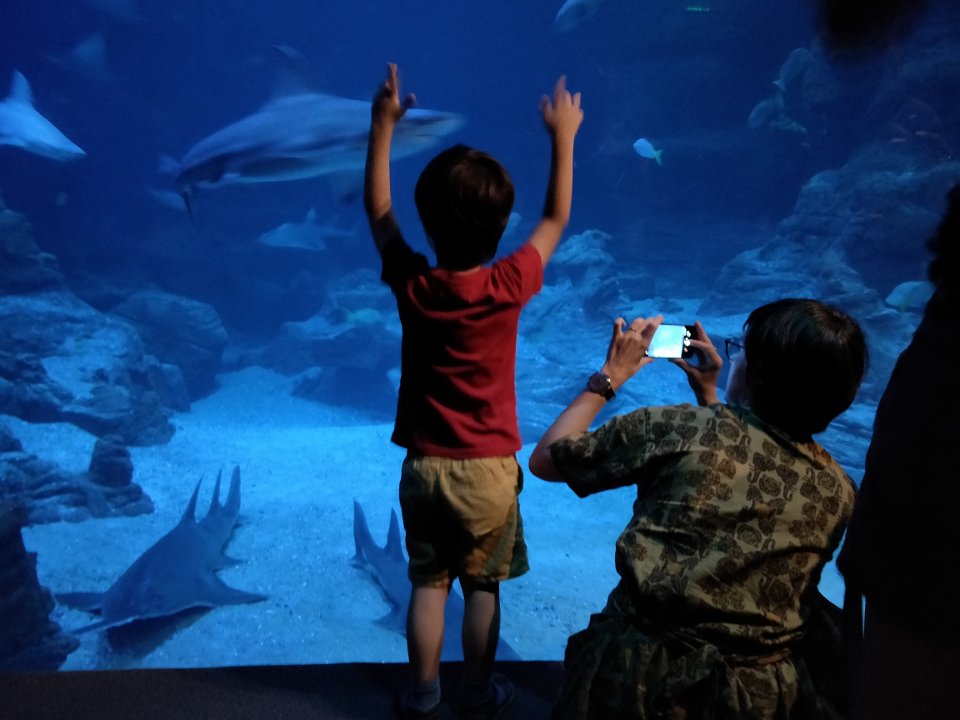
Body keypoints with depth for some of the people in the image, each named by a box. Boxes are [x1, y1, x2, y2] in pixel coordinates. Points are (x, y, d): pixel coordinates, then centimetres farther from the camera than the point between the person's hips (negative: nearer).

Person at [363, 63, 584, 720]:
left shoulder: (411, 284, -14)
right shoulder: (508, 286, -18)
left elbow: (377, 211, 4)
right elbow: (556, 220, -1)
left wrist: (384, 126, 11)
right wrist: (564, 136, 10)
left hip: (424, 466, 2)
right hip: (488, 469, -1)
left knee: (428, 582, 16)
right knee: (483, 586, 15)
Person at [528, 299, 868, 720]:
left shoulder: (675, 428, -15)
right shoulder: (838, 492, -3)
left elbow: (544, 459, -1)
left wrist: (610, 376, 8)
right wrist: (708, 396, 19)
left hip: (633, 676, -2)